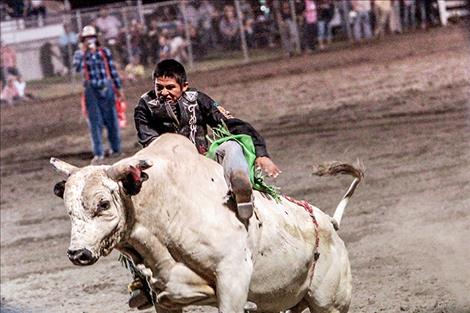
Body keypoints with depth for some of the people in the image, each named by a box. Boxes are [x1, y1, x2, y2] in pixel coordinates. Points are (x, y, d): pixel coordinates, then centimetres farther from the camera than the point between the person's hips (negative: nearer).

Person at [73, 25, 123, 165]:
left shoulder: (104, 52, 3)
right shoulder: (80, 54, 0)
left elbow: (113, 70, 8)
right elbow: (77, 67, -19)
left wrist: (118, 87, 10)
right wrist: (83, 52, -20)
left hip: (106, 88, 1)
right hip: (91, 90, -1)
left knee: (111, 120, 9)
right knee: (95, 123, -6)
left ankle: (116, 148, 26)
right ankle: (98, 154, -8)